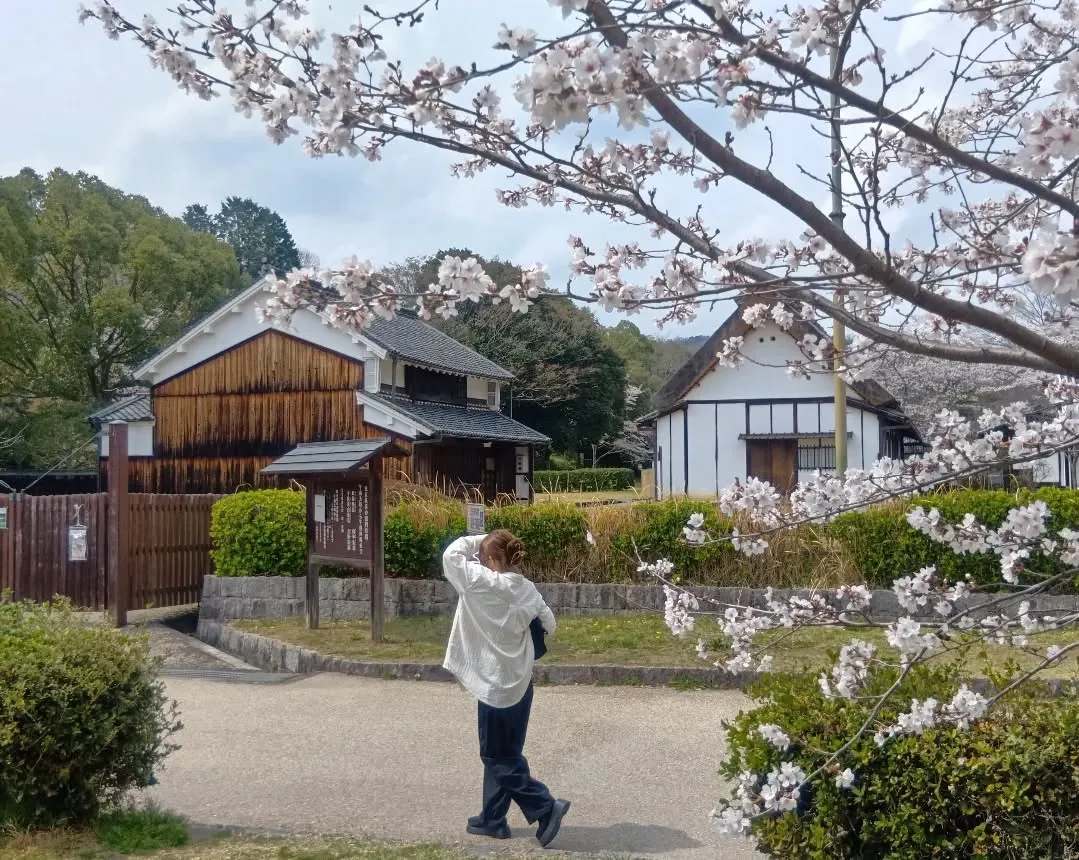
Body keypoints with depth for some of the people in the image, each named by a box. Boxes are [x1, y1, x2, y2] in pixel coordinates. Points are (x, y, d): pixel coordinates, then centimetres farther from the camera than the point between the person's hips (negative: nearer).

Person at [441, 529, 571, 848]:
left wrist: (478, 541, 1)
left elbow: (452, 555, -10)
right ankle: (492, 819, 25)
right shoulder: (527, 589, 1)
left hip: (497, 683, -8)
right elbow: (549, 624, 11)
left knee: (500, 757, 5)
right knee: (499, 753, 17)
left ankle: (546, 808, 1)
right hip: (519, 681, 8)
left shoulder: (484, 583, -18)